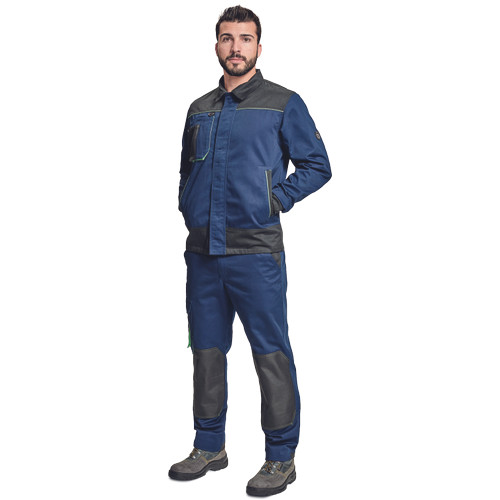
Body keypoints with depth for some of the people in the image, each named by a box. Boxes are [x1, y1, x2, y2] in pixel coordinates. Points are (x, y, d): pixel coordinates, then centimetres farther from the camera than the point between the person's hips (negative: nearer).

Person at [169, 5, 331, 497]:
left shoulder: (283, 104, 0)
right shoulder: (199, 109, 15)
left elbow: (317, 166, 1)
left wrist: (275, 199, -8)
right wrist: (188, 208, 10)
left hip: (256, 250, -5)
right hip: (202, 251, 6)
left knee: (270, 354, -1)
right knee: (206, 350, 12)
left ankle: (281, 458, 10)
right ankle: (209, 447, 26)